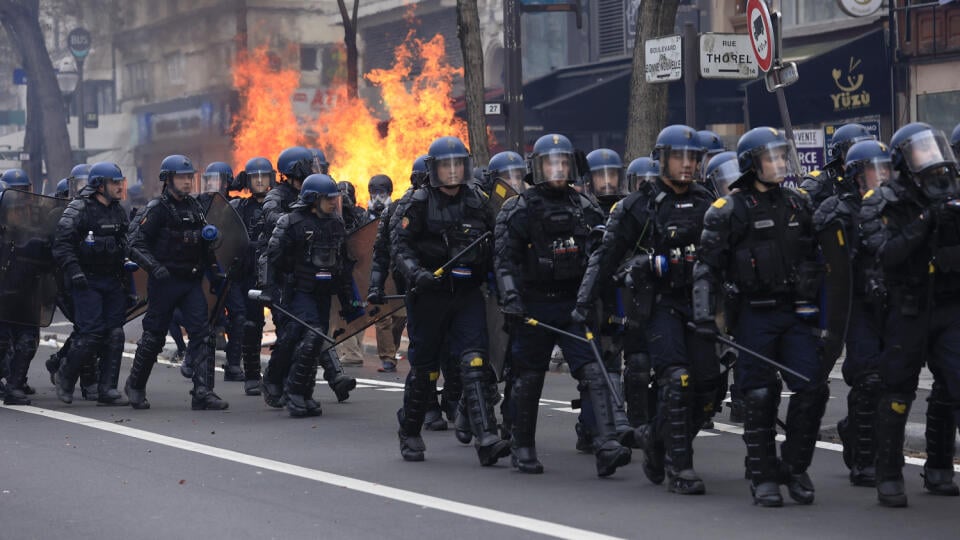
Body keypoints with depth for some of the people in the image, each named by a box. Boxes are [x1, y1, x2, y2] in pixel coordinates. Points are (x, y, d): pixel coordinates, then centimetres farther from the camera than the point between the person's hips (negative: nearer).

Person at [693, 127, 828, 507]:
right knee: (760, 397, -2)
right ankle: (763, 477, 9)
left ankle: (795, 467, 13)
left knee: (812, 389, -3)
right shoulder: (729, 210, -4)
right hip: (753, 315, -4)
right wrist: (704, 313, -14)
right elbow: (706, 265, -6)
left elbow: (813, 258, 20)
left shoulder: (798, 204, 12)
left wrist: (814, 305, 15)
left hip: (795, 314, 4)